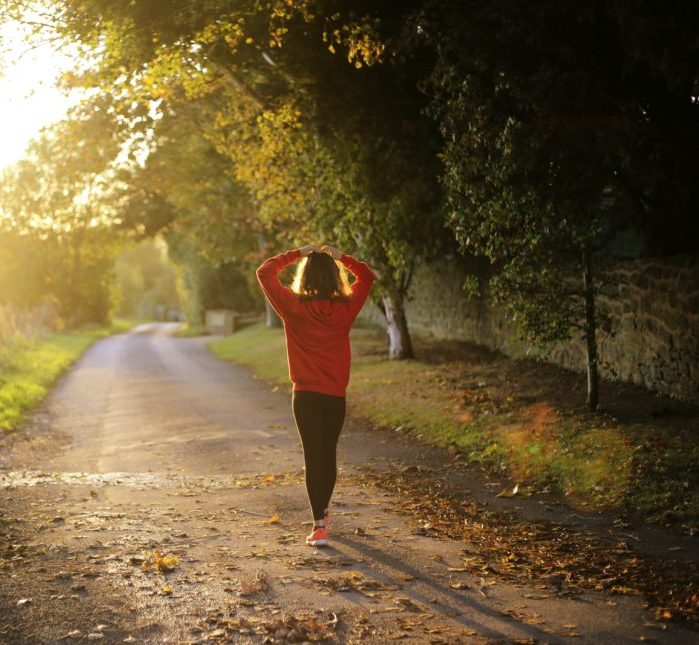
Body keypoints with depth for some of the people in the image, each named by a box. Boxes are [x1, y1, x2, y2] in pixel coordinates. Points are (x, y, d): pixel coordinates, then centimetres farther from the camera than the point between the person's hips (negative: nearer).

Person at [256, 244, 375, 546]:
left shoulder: (294, 307, -10)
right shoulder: (345, 308, -4)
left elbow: (264, 272, 0)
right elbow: (366, 276, 13)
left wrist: (296, 254, 4)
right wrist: (340, 257, 10)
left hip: (306, 395, -2)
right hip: (336, 395, 3)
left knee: (313, 456, -1)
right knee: (329, 454, 18)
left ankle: (319, 526, -8)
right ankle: (323, 511, 37)